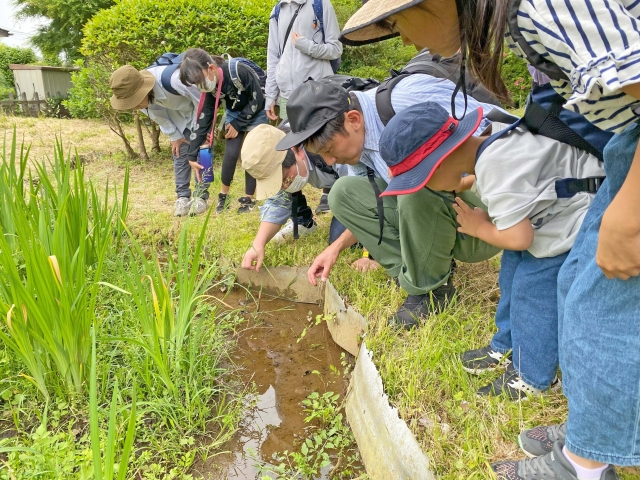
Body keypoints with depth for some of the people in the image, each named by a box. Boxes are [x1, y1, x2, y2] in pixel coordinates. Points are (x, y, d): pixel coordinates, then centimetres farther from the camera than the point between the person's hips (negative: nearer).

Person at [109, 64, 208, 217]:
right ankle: (183, 197, 8)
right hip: (178, 114, 5)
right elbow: (159, 115, -2)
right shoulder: (138, 93, -22)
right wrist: (174, 136, 1)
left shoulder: (173, 80, -45)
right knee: (180, 152, 1)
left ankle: (201, 196, -1)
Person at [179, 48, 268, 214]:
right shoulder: (210, 87, -17)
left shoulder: (239, 71, -35)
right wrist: (192, 156, -13)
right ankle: (223, 194, 16)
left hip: (257, 113, -4)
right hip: (234, 113, 4)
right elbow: (203, 119, -12)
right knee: (231, 153, -4)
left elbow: (257, 100, -24)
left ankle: (249, 198, 10)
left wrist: (237, 124, -16)